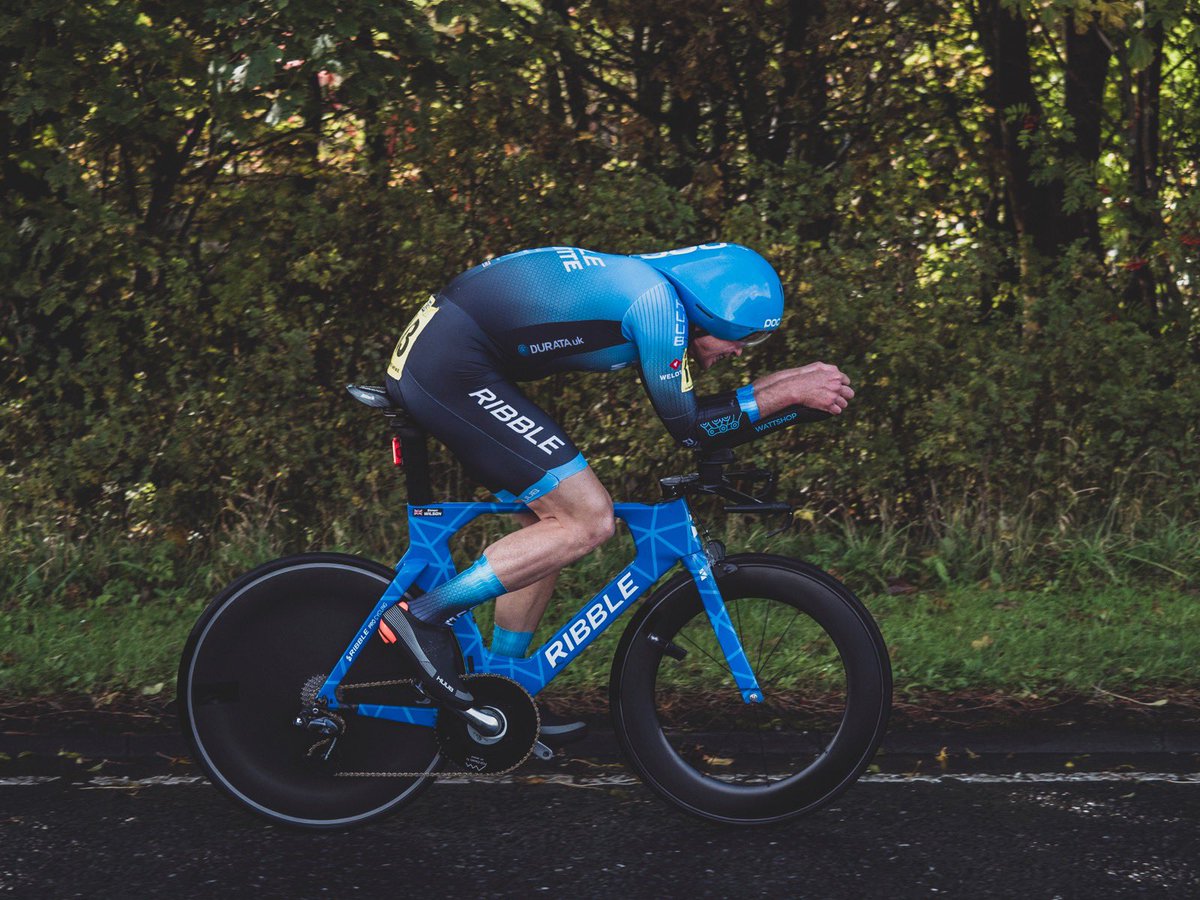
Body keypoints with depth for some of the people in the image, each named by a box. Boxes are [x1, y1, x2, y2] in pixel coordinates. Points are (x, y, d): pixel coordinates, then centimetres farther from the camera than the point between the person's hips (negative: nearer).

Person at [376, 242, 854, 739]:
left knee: (554, 521, 14)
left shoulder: (644, 284, 16)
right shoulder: (657, 300, -13)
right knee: (589, 521, -10)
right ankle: (421, 618, -8)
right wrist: (791, 394, -2)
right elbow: (686, 425, -8)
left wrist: (797, 377, 19)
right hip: (449, 367, -10)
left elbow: (683, 403, 22)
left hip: (425, 357, 10)